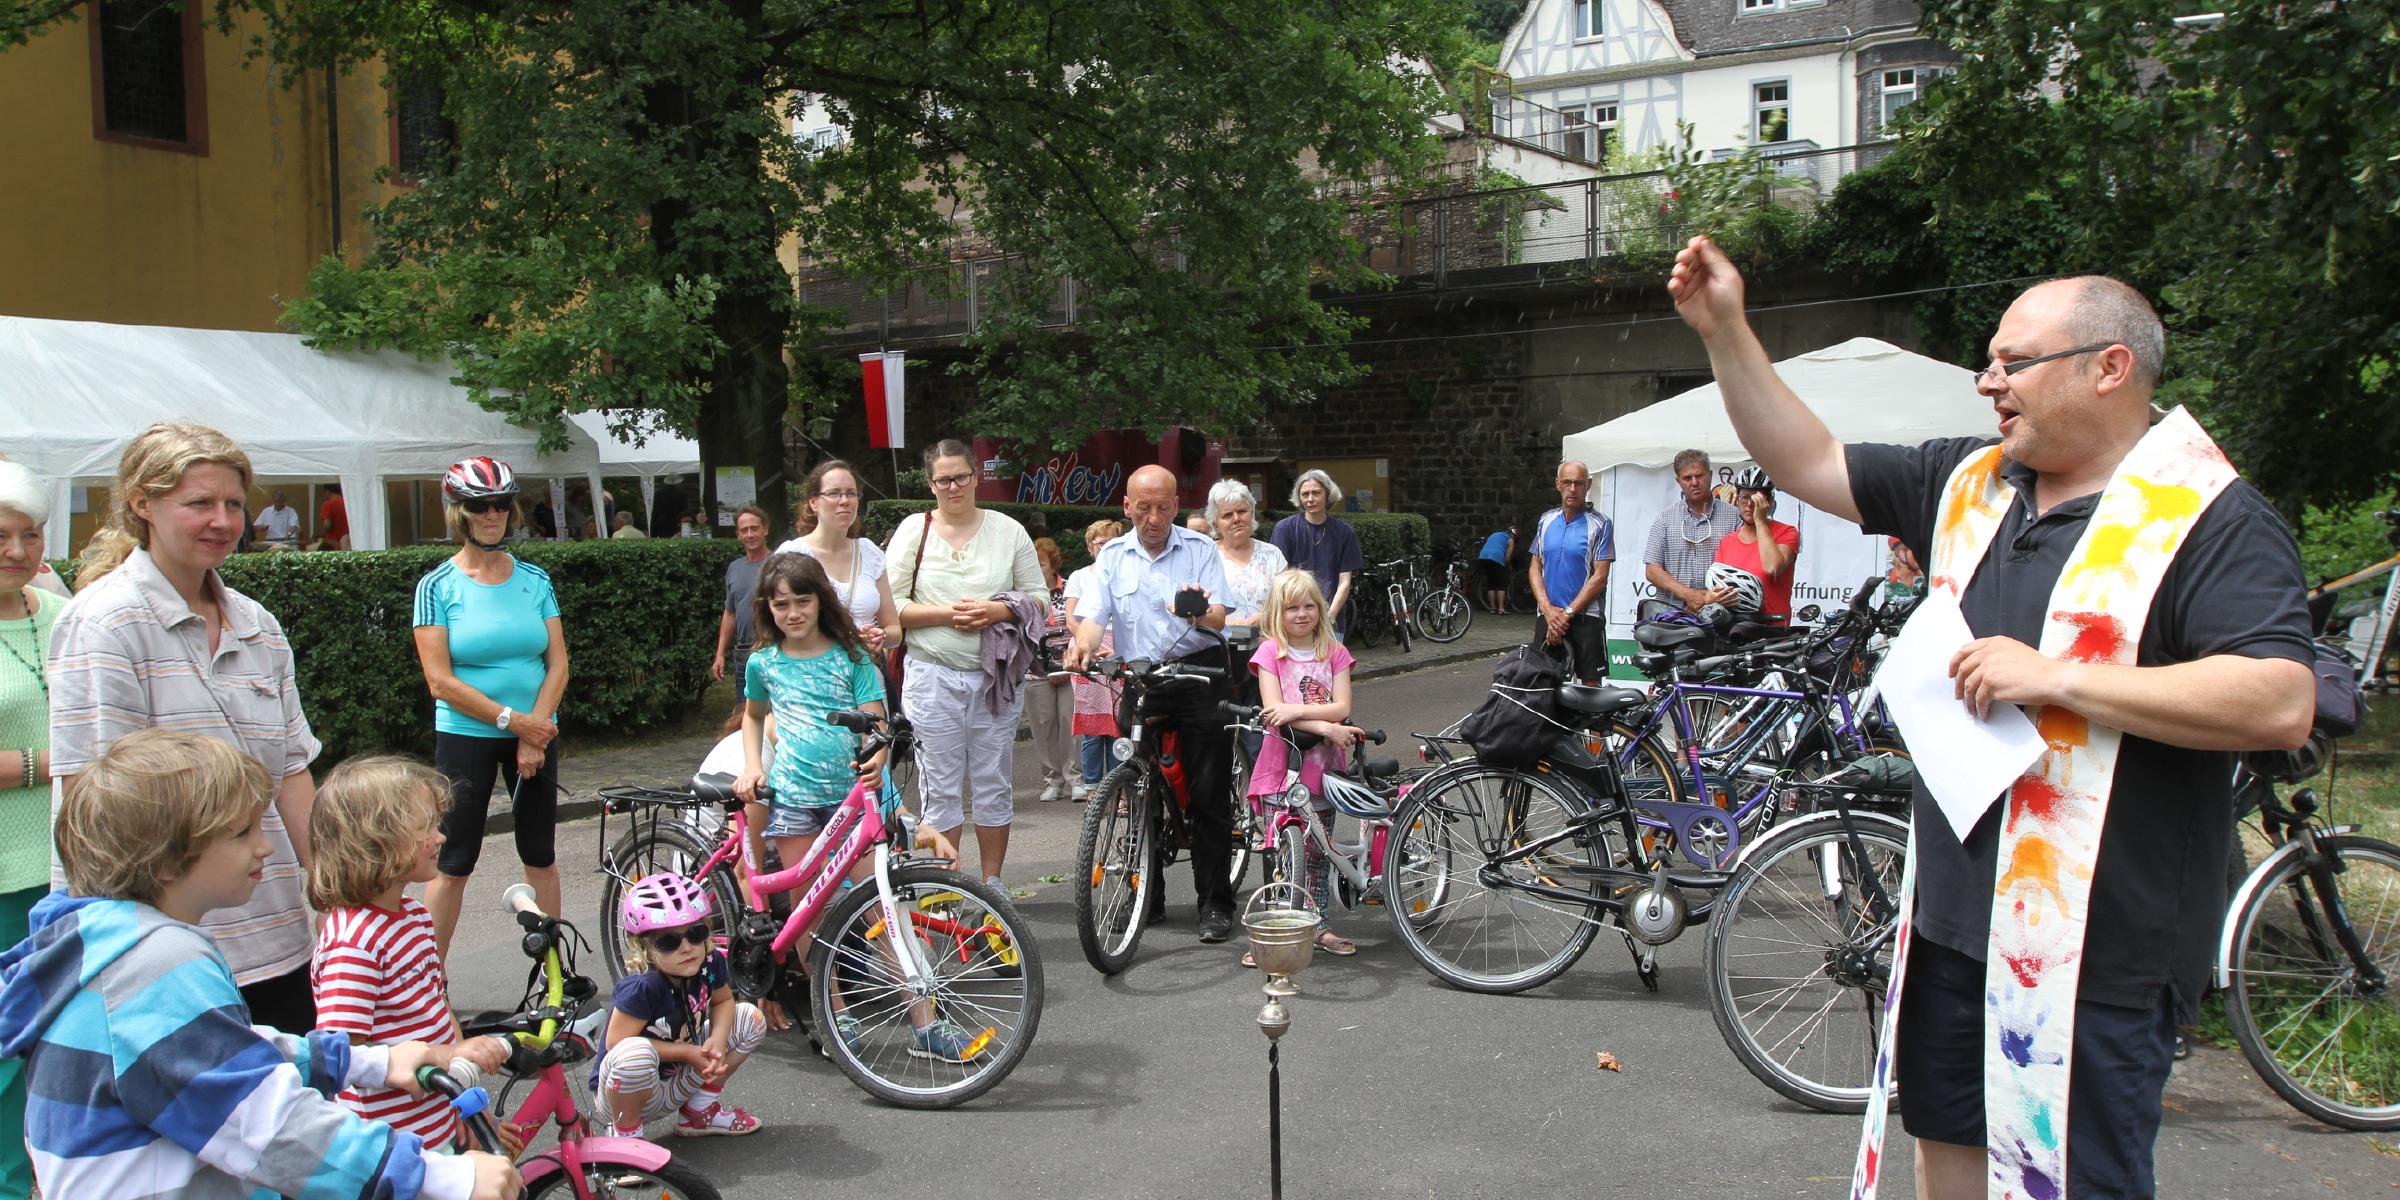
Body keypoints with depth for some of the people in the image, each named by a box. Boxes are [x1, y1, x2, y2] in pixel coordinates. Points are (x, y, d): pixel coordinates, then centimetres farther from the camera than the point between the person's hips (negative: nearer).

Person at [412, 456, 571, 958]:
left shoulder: (534, 579, 4)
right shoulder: (438, 587, -5)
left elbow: (558, 663, 0)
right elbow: (440, 681, -11)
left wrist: (534, 731, -12)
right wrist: (512, 720, -16)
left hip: (536, 733, 3)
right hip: (465, 737, -3)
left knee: (541, 856, 9)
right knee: (453, 864, 0)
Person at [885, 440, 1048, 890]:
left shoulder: (1008, 530, 6)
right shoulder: (913, 531, 3)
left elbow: (1040, 596, 7)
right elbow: (891, 606, -1)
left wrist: (1000, 610, -12)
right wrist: (947, 613, -14)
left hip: (995, 678, 1)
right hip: (932, 676, -1)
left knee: (993, 785, 7)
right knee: (941, 788, 2)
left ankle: (992, 882, 19)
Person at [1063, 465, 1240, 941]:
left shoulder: (1200, 549, 2)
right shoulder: (1112, 556, 8)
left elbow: (1219, 617, -8)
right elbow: (1094, 614, -3)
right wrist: (1083, 643, -26)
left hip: (1199, 675, -2)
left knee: (1209, 793, -4)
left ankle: (1215, 903, 3)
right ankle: (1145, 895, 20)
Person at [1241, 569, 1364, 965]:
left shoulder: (1334, 653, 7)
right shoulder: (1270, 651, -1)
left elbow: (1341, 707, -5)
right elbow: (1273, 709, -12)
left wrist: (1296, 710, -19)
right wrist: (1326, 727, -20)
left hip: (1323, 765, 3)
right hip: (1282, 764, -3)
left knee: (1318, 852, 13)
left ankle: (1321, 927, 24)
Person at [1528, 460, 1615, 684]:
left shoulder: (1600, 525, -4)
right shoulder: (1546, 521, 10)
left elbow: (1600, 577, -8)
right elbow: (1535, 569, 9)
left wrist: (1567, 613, -11)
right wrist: (1548, 610, -5)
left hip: (1586, 617, -4)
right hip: (1546, 617, 4)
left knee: (1591, 683, -2)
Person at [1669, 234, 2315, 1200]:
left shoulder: (2209, 519, -12)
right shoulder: (1969, 484, 9)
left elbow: (2282, 704, -23)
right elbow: (1807, 462, 13)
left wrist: (2056, 678, -24)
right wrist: (1725, 332, 5)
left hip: (2093, 947, -7)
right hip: (1954, 913, 7)